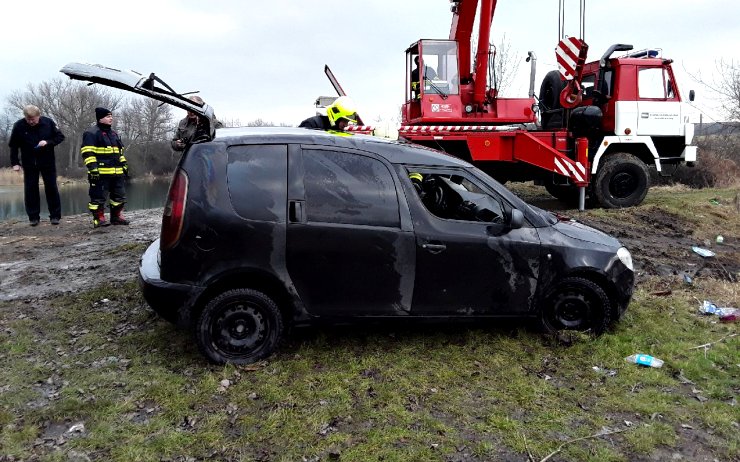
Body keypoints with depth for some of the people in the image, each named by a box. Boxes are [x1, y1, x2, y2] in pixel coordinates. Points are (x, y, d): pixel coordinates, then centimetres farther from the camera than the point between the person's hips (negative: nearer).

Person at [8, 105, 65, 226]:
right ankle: (33, 217, 10)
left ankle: (55, 216, 11)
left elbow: (60, 137, 1)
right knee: (30, 190, 2)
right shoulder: (19, 126, -8)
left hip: (48, 162, 0)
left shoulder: (48, 123, -8)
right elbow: (13, 146, 0)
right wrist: (15, 162, -5)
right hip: (29, 163, 0)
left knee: (51, 188, 4)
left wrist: (48, 142, -17)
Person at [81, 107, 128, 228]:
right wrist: (93, 168, -20)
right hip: (100, 173, -8)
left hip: (116, 172, 8)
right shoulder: (92, 133, -6)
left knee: (119, 195, 11)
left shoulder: (114, 134, 21)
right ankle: (98, 219, 1)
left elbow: (119, 152, 28)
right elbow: (88, 152, -12)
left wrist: (124, 165, 21)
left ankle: (116, 216, 21)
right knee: (98, 196, -4)